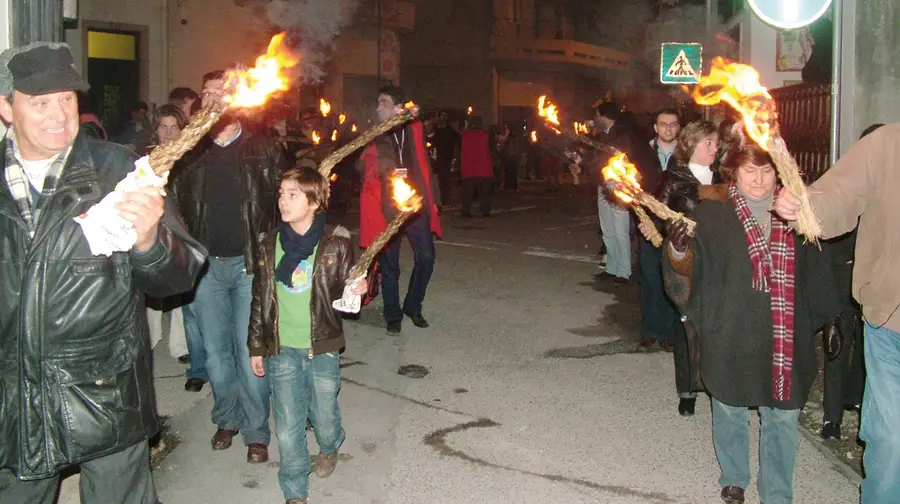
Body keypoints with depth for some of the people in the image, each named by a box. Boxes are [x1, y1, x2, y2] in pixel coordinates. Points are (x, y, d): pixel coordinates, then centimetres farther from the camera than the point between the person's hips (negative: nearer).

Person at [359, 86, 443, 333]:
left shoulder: (414, 130, 7)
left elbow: (424, 166, 10)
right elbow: (368, 174, 1)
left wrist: (431, 198, 8)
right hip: (388, 209, -2)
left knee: (426, 257, 0)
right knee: (389, 264, 4)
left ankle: (413, 307, 21)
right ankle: (393, 315, 19)